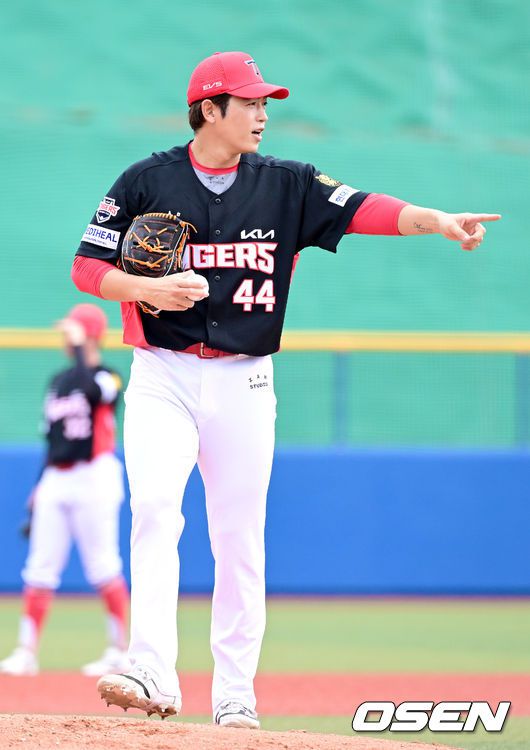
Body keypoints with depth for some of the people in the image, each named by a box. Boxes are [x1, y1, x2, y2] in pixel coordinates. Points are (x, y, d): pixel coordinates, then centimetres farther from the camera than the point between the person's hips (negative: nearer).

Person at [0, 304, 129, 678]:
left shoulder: (108, 378, -4)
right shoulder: (59, 381, 17)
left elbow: (90, 390, -29)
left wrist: (79, 348, -21)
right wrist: (39, 489, 17)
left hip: (94, 478, -7)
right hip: (55, 480, 7)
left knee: (104, 569, -6)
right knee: (40, 569, 1)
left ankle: (120, 650, 2)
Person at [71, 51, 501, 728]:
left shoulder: (287, 186, 5)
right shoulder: (146, 183, 0)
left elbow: (364, 210, -7)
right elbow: (87, 267, 0)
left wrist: (442, 222, -23)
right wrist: (150, 289, -18)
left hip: (243, 384, 2)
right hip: (162, 378, -2)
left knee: (240, 538, 3)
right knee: (154, 509, -19)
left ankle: (235, 696, 9)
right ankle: (153, 678, -25)